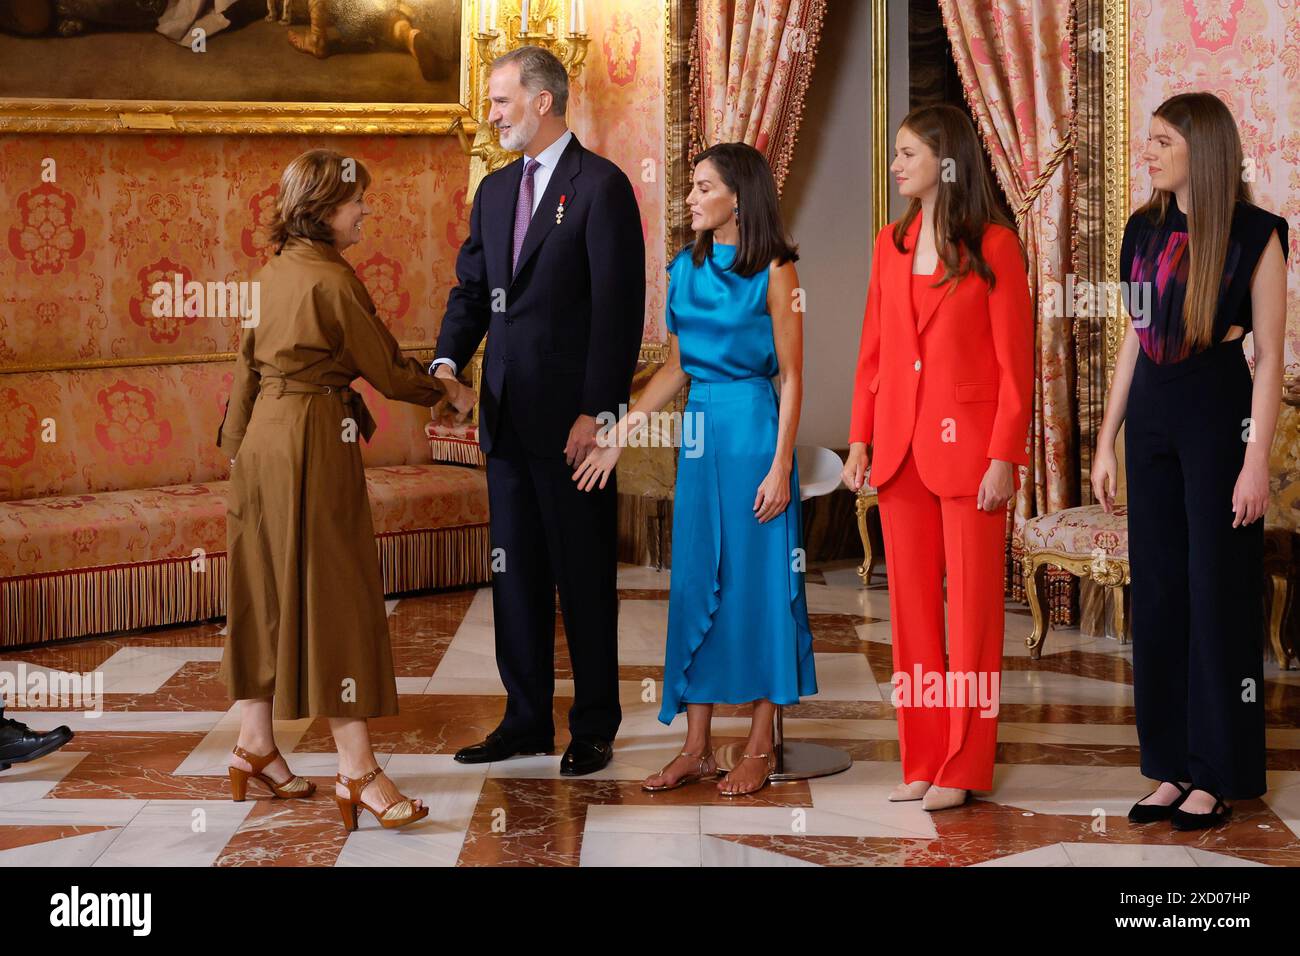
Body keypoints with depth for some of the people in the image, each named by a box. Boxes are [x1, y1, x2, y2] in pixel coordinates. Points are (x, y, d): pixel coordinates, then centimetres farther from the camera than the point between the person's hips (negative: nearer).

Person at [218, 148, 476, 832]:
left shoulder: (276, 272, 11)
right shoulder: (330, 279, -15)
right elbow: (385, 368, -9)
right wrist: (448, 393, 6)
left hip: (266, 436, 9)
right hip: (312, 442, -9)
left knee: (270, 591, 14)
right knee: (335, 593, -6)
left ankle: (254, 744, 22)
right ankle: (357, 771, -4)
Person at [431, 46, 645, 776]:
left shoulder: (601, 186, -8)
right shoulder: (495, 191, 14)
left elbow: (620, 307, -13)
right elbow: (472, 290, 15)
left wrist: (596, 412, -17)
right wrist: (449, 361, -5)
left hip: (573, 420, -7)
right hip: (509, 415, 7)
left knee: (585, 575, 2)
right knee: (516, 571, 11)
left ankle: (595, 728, 12)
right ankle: (527, 721, 20)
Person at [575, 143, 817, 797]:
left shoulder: (773, 272, -7)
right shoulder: (686, 268, 10)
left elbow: (791, 376, -8)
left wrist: (780, 467, -13)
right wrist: (619, 433, 11)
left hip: (754, 430, -6)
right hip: (698, 430, 6)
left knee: (756, 582, -1)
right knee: (695, 583, 6)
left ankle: (760, 748, 9)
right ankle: (696, 748, 12)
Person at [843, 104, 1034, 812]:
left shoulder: (994, 245, -7)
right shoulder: (891, 244, 9)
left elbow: (1015, 360, -9)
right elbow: (872, 350, 13)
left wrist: (1004, 456, -13)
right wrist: (860, 439, 7)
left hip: (967, 444, -5)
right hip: (900, 444, 5)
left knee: (970, 606, 1)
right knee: (910, 605, 8)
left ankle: (963, 767, 9)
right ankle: (922, 760, 16)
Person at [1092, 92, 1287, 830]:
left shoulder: (1255, 235, -8)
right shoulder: (1145, 230, 8)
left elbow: (1270, 356, -9)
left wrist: (1257, 459, -14)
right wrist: (1107, 441, 11)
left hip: (1219, 417, -6)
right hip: (1151, 417, 6)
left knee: (1217, 595, 0)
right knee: (1158, 593, 7)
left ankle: (1217, 776, 9)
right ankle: (1172, 767, 16)